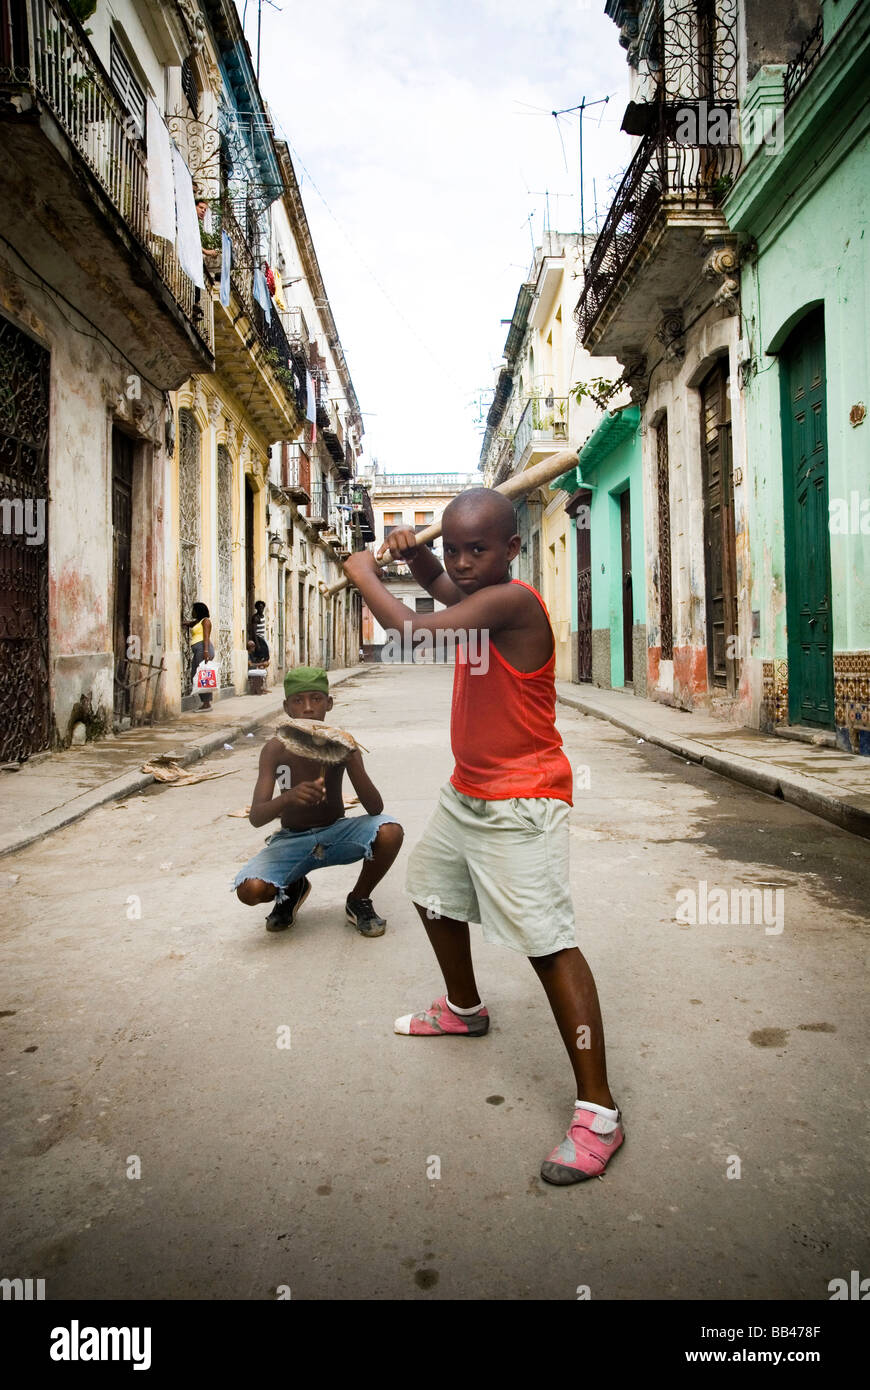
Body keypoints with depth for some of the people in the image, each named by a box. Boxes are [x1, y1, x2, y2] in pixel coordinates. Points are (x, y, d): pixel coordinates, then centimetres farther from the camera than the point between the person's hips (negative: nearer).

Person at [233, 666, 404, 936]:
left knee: (390, 832, -30)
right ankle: (293, 887, 10)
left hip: (335, 833, 1)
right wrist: (288, 797, -42)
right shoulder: (276, 749, -13)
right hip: (291, 840, 0)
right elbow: (255, 817, -21)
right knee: (250, 890, -29)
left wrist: (352, 761, -34)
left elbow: (375, 808, -18)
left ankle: (358, 900, -1)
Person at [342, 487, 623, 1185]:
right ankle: (464, 1009, 49)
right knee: (433, 890, 26)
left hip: (520, 806, -10)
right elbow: (442, 586, 29)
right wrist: (412, 553, 6)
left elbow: (417, 630, -31)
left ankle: (597, 1110, -4)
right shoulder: (479, 595, 6)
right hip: (466, 793, 11)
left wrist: (365, 575, -13)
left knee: (550, 944, -13)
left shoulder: (513, 600, -23)